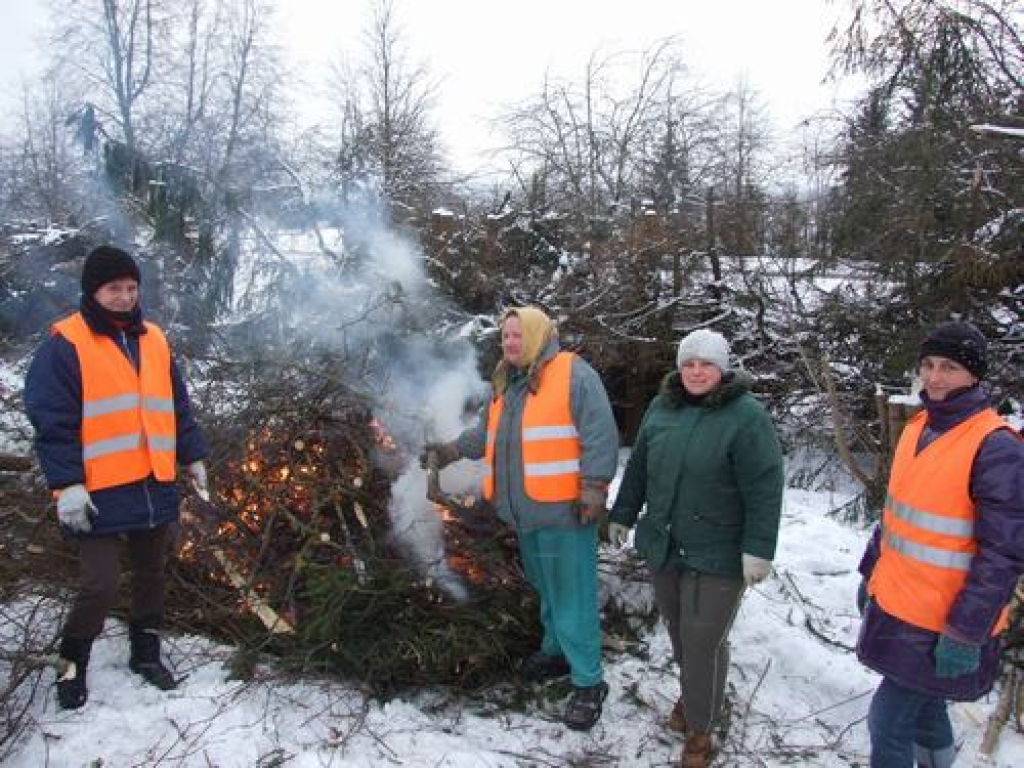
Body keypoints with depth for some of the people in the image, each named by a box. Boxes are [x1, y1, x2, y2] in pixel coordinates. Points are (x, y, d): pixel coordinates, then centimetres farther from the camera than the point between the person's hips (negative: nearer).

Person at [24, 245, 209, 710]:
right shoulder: (65, 344, -7)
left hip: (156, 487, 6)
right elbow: (52, 422, -10)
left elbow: (176, 407, 17)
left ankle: (146, 654, 35)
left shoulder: (153, 340, 11)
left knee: (152, 574, 16)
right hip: (100, 492, -6)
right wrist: (67, 484, -16)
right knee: (101, 584, -5)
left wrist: (193, 457, 15)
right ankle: (72, 665, 20)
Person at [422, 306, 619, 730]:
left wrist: (594, 489, -20)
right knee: (544, 587, 23)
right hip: (527, 510, 8)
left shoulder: (573, 374, -12)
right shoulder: (506, 383, 14)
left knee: (572, 594, -2)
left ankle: (588, 682, 10)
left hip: (562, 510, -8)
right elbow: (487, 431, 24)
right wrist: (454, 449, 12)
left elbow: (601, 435, -17)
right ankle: (556, 650, 41)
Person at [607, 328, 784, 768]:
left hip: (717, 556, -5)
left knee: (704, 642, 0)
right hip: (662, 545, 5)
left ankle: (700, 730, 19)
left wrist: (758, 549, -17)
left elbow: (764, 490, -15)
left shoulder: (746, 416, -14)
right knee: (678, 629, 18)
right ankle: (693, 691, 43)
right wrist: (622, 515, 17)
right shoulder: (661, 407, 3)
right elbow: (638, 468, 13)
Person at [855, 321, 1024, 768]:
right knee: (924, 707, 24)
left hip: (939, 623, -7)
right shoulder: (918, 428, 5)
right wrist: (871, 572, 17)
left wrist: (966, 634, -19)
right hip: (894, 605, 7)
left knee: (888, 721, -1)